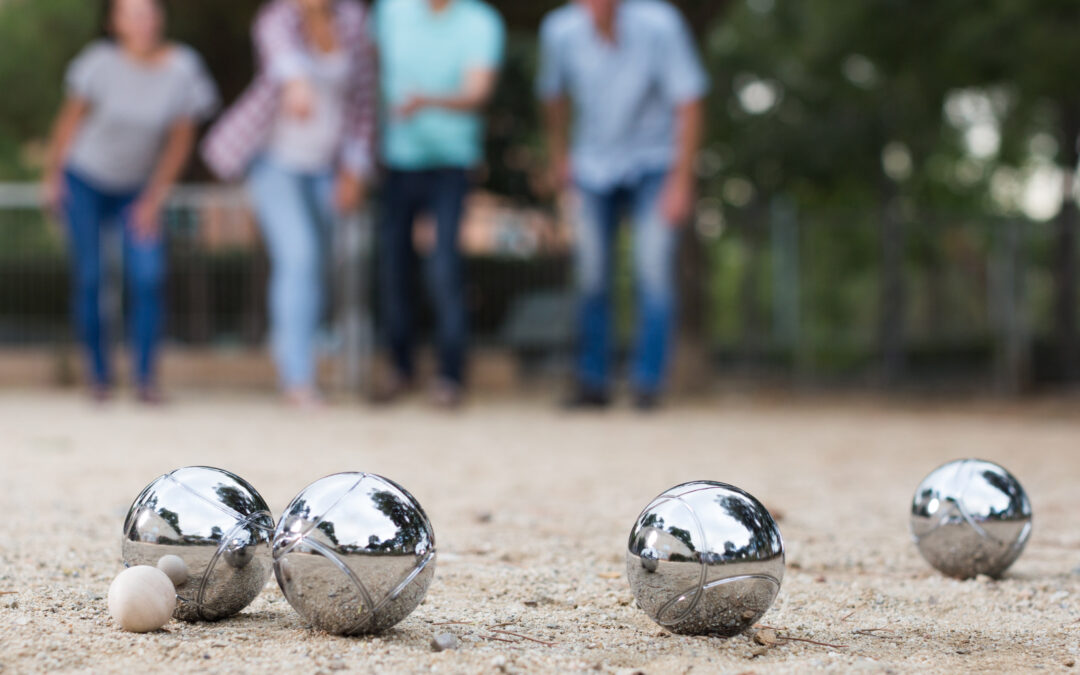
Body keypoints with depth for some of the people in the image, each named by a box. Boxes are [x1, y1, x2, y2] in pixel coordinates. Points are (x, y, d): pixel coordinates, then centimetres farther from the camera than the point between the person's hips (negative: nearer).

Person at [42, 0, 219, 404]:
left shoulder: (182, 68, -16)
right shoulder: (102, 63, -20)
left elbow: (181, 140, -5)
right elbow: (71, 118, -6)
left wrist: (154, 199, -4)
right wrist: (53, 177, 0)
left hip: (137, 188, 1)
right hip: (85, 179, -1)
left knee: (148, 278, -12)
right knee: (88, 277, -3)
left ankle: (146, 378, -4)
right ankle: (98, 375, 9)